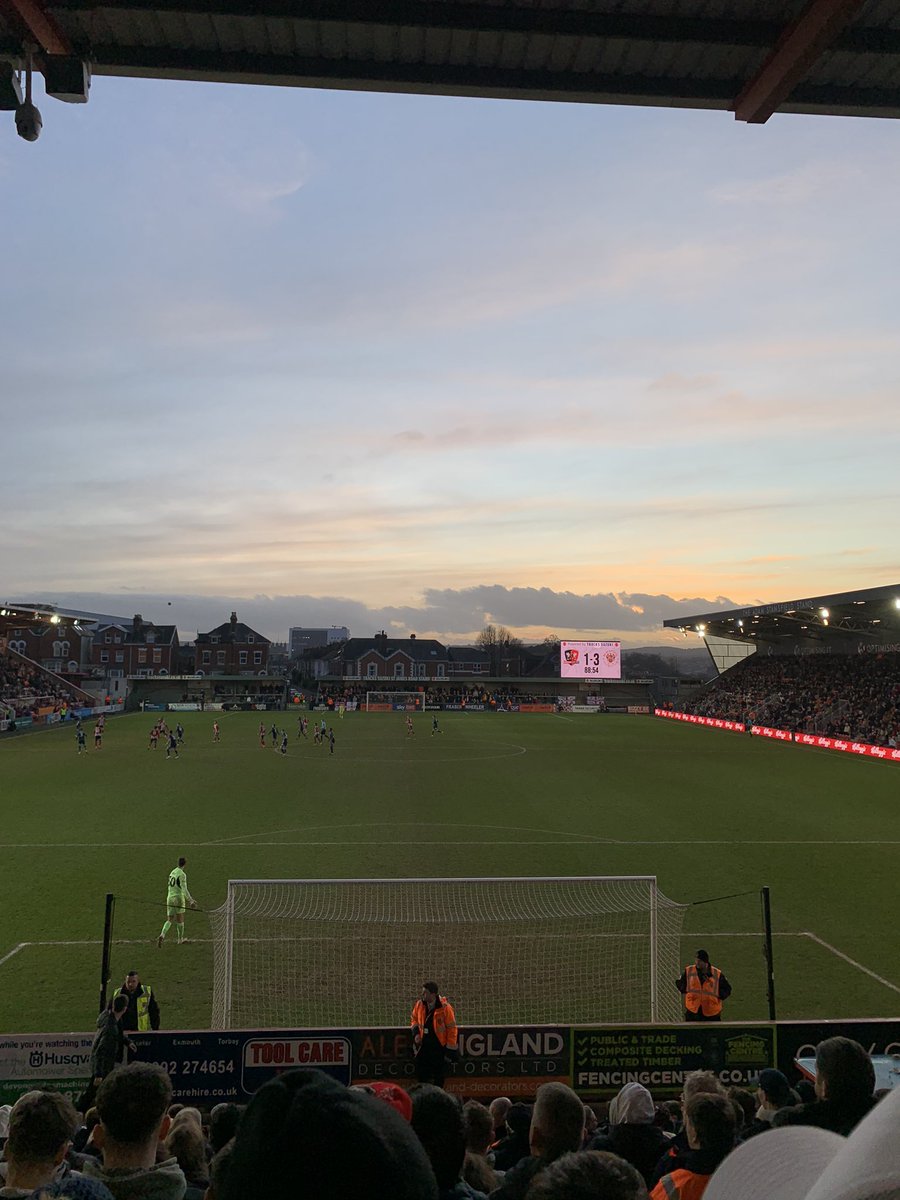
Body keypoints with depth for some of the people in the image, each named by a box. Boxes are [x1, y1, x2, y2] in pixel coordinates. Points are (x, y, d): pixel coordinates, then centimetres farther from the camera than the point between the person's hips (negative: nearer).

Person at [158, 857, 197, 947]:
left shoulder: (172, 873, 12)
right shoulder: (182, 874, -12)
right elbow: (184, 890, -18)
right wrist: (191, 901, -14)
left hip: (170, 898, 6)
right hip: (179, 898, -6)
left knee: (169, 920, 10)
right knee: (180, 920, 9)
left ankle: (162, 935, -15)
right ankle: (180, 939, 21)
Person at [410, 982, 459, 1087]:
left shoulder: (445, 1008, -20)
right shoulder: (419, 1004, -6)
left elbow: (452, 1029, -13)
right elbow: (414, 1018, 14)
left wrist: (450, 1051, -11)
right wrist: (416, 1032, -3)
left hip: (440, 1046, -4)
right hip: (424, 1045, 4)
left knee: (439, 1078, 10)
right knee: (420, 1075, 9)